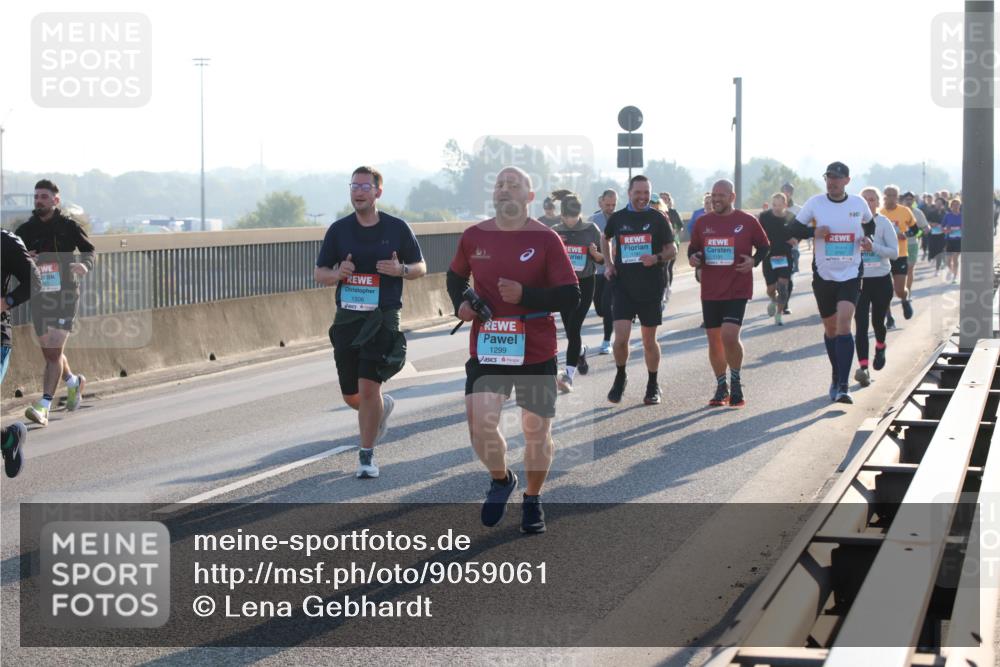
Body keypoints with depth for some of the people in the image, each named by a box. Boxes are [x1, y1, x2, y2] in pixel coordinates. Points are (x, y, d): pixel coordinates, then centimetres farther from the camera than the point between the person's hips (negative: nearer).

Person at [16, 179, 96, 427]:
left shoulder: (69, 226, -2)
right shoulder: (26, 230, 5)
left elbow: (89, 250, 8)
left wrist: (85, 264, -15)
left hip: (65, 295, -4)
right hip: (39, 297, 4)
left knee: (54, 351, -13)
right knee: (49, 352, 14)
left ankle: (43, 407, -16)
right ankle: (73, 382, 43)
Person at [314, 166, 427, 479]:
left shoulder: (397, 228, 1)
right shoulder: (339, 230, 5)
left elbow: (420, 267, 9)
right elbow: (319, 273, 9)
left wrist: (400, 269, -13)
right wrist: (337, 274, -14)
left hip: (383, 317, -3)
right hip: (347, 316, 3)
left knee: (369, 388, -14)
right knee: (351, 397, 8)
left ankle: (367, 455, 1)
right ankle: (383, 406, 43)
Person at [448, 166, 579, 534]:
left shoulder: (546, 239, -7)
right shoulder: (474, 237, 2)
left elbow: (570, 296, -9)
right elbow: (456, 275, 22)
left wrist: (525, 295, -22)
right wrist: (460, 303, 1)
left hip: (535, 352, -2)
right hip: (486, 349, 2)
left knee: (537, 430, 7)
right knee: (480, 424, -13)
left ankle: (532, 501, 30)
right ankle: (501, 479, 18)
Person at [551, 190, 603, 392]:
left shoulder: (591, 230, -3)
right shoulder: (554, 233, 2)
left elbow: (602, 260, 5)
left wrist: (595, 253, -18)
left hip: (585, 284, -3)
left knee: (574, 328, -15)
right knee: (570, 331, 10)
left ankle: (569, 375, -17)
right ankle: (581, 352, 45)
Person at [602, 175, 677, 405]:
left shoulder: (657, 218, 0)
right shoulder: (617, 218, 4)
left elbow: (672, 250, 3)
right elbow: (605, 239, 24)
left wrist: (657, 258, -17)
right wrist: (608, 264, 10)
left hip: (650, 288, 0)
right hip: (623, 287, 1)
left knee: (649, 340, 6)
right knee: (621, 337, -10)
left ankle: (653, 386, 21)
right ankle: (620, 377, 15)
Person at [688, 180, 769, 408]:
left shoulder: (747, 221, -1)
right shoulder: (702, 222, 7)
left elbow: (764, 246, 8)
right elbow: (693, 248, 16)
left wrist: (754, 261, -10)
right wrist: (693, 257, -6)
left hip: (737, 289, -4)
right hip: (710, 291, 4)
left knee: (729, 335, -18)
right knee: (714, 339, 7)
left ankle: (736, 381, 3)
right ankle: (721, 387, 21)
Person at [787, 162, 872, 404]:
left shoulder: (859, 203, 2)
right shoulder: (815, 203, -1)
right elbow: (792, 229, 2)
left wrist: (868, 241, 0)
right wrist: (813, 231, -16)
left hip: (850, 274, -2)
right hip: (823, 275, 2)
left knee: (843, 324, -18)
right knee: (830, 328, 12)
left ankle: (843, 386, -22)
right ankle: (836, 378, 33)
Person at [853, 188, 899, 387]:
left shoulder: (884, 223, -4)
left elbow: (894, 252, -9)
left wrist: (873, 246, -23)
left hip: (881, 279, -1)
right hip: (859, 280, 1)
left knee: (877, 321, 13)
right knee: (861, 325, -10)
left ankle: (880, 348, 47)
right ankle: (863, 368, -16)